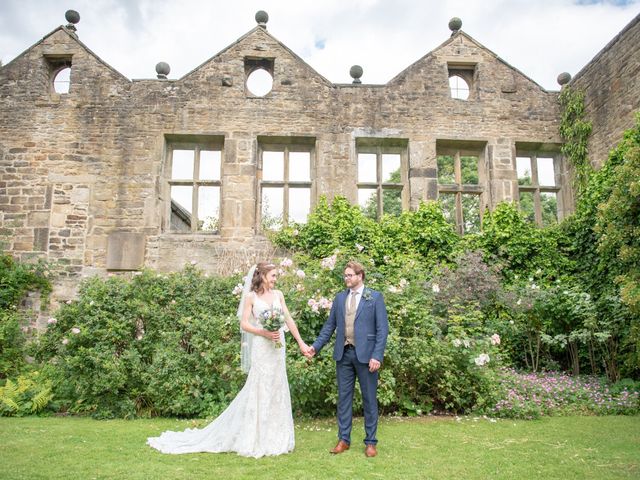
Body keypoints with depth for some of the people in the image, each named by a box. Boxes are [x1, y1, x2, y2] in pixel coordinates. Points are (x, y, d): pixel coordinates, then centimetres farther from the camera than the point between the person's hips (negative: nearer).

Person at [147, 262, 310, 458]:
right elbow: (244, 324, -6)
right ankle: (254, 440, 10)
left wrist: (301, 342, 7)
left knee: (276, 389, 9)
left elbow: (289, 319, 10)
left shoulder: (278, 294, 10)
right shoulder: (251, 297, -3)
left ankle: (274, 438, 21)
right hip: (261, 348, -5)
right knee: (259, 390, -2)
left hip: (278, 348, 5)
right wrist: (264, 333, -18)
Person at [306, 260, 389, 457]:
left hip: (365, 354, -4)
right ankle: (343, 439, 21)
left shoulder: (375, 297, -2)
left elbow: (382, 329, -6)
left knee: (369, 398, 6)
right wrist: (316, 346, 2)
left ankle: (370, 442, 17)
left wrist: (377, 356, -14)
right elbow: (329, 326, 12)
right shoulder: (339, 298, 10)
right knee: (344, 397, 10)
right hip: (343, 354, 4)